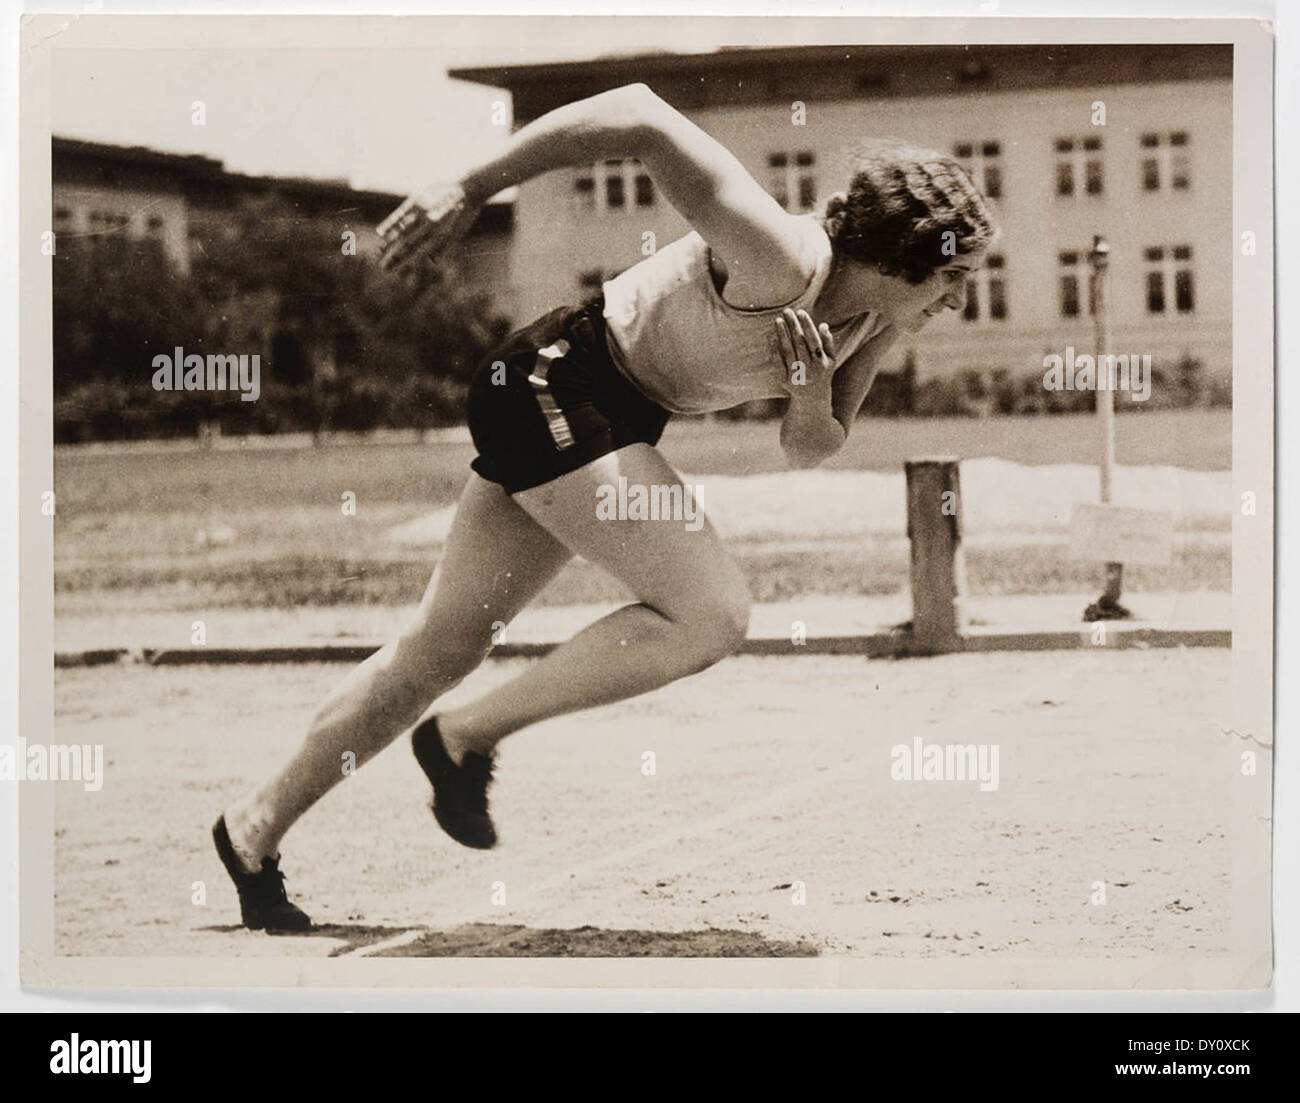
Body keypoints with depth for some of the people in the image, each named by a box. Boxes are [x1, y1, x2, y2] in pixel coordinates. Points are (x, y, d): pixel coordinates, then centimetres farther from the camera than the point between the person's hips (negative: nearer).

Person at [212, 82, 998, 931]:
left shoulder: (875, 322, -1)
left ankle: (258, 828, 24)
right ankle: (468, 737, -6)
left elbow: (807, 455, 10)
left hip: (619, 417, 9)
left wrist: (814, 406, -15)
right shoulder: (779, 263, -28)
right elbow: (642, 118, -33)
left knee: (445, 647, 13)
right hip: (557, 388, -9)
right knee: (713, 614, -19)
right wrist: (468, 194, -31)